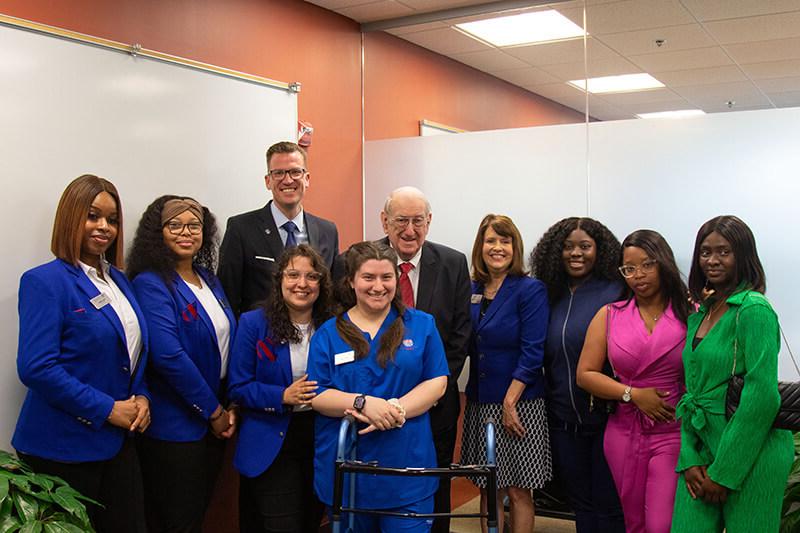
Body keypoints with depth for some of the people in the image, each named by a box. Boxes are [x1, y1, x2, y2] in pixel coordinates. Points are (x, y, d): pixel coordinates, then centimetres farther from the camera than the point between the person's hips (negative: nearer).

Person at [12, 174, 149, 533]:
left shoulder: (119, 280, 11)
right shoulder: (45, 281, -12)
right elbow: (35, 368, -20)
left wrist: (140, 397, 0)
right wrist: (107, 409, -18)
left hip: (118, 440, 7)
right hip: (63, 448, -7)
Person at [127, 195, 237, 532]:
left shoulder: (209, 279, 9)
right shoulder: (150, 284, -14)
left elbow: (228, 341, 11)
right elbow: (169, 356, -23)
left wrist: (230, 407, 1)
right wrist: (214, 411, -16)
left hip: (214, 420, 7)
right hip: (174, 426, -7)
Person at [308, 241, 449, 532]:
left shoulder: (421, 325, 5)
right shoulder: (328, 334, 3)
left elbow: (436, 382, -1)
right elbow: (317, 396, -2)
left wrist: (395, 410, -18)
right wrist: (363, 402, -21)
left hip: (407, 466, 0)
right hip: (345, 469, 1)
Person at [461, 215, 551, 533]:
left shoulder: (530, 290, -6)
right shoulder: (471, 290, 7)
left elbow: (532, 352, -11)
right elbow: (465, 347, 11)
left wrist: (509, 402, -14)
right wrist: (468, 395, 3)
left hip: (519, 404, -4)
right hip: (480, 404, 5)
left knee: (517, 491, 2)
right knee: (487, 489, 10)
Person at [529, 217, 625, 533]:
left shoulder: (616, 294, -8)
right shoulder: (551, 297, 7)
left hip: (605, 416, -4)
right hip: (563, 420, 5)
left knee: (608, 506, 5)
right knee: (580, 504, 16)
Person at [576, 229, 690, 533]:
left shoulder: (690, 314, -2)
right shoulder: (609, 315, 5)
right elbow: (585, 374, 1)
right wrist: (633, 394, -6)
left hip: (674, 433, -3)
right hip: (625, 432, 3)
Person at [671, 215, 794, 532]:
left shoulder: (754, 309, -13)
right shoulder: (700, 313, 10)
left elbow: (763, 396, -19)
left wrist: (724, 472, -15)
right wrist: (689, 459, 1)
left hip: (751, 456, -6)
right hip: (703, 451, 6)